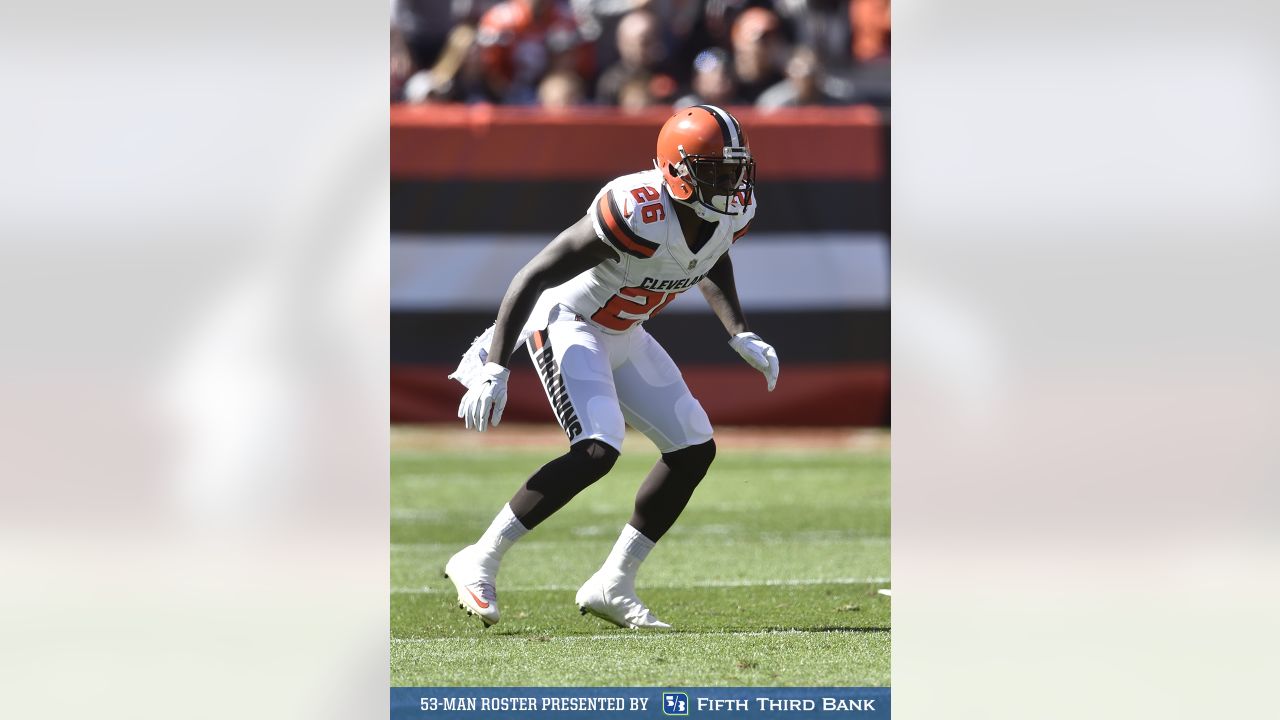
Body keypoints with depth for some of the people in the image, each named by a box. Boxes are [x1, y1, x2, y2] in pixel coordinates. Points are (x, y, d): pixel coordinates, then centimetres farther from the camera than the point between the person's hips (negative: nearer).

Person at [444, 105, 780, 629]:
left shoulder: (732, 212, -10)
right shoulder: (636, 214, -34)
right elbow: (532, 278, -28)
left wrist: (741, 335, 6)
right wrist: (494, 369, -28)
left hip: (624, 335, 9)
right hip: (568, 324, -9)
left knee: (694, 449, 3)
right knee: (597, 450, -25)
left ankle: (613, 585, 11)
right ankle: (479, 562, -15)